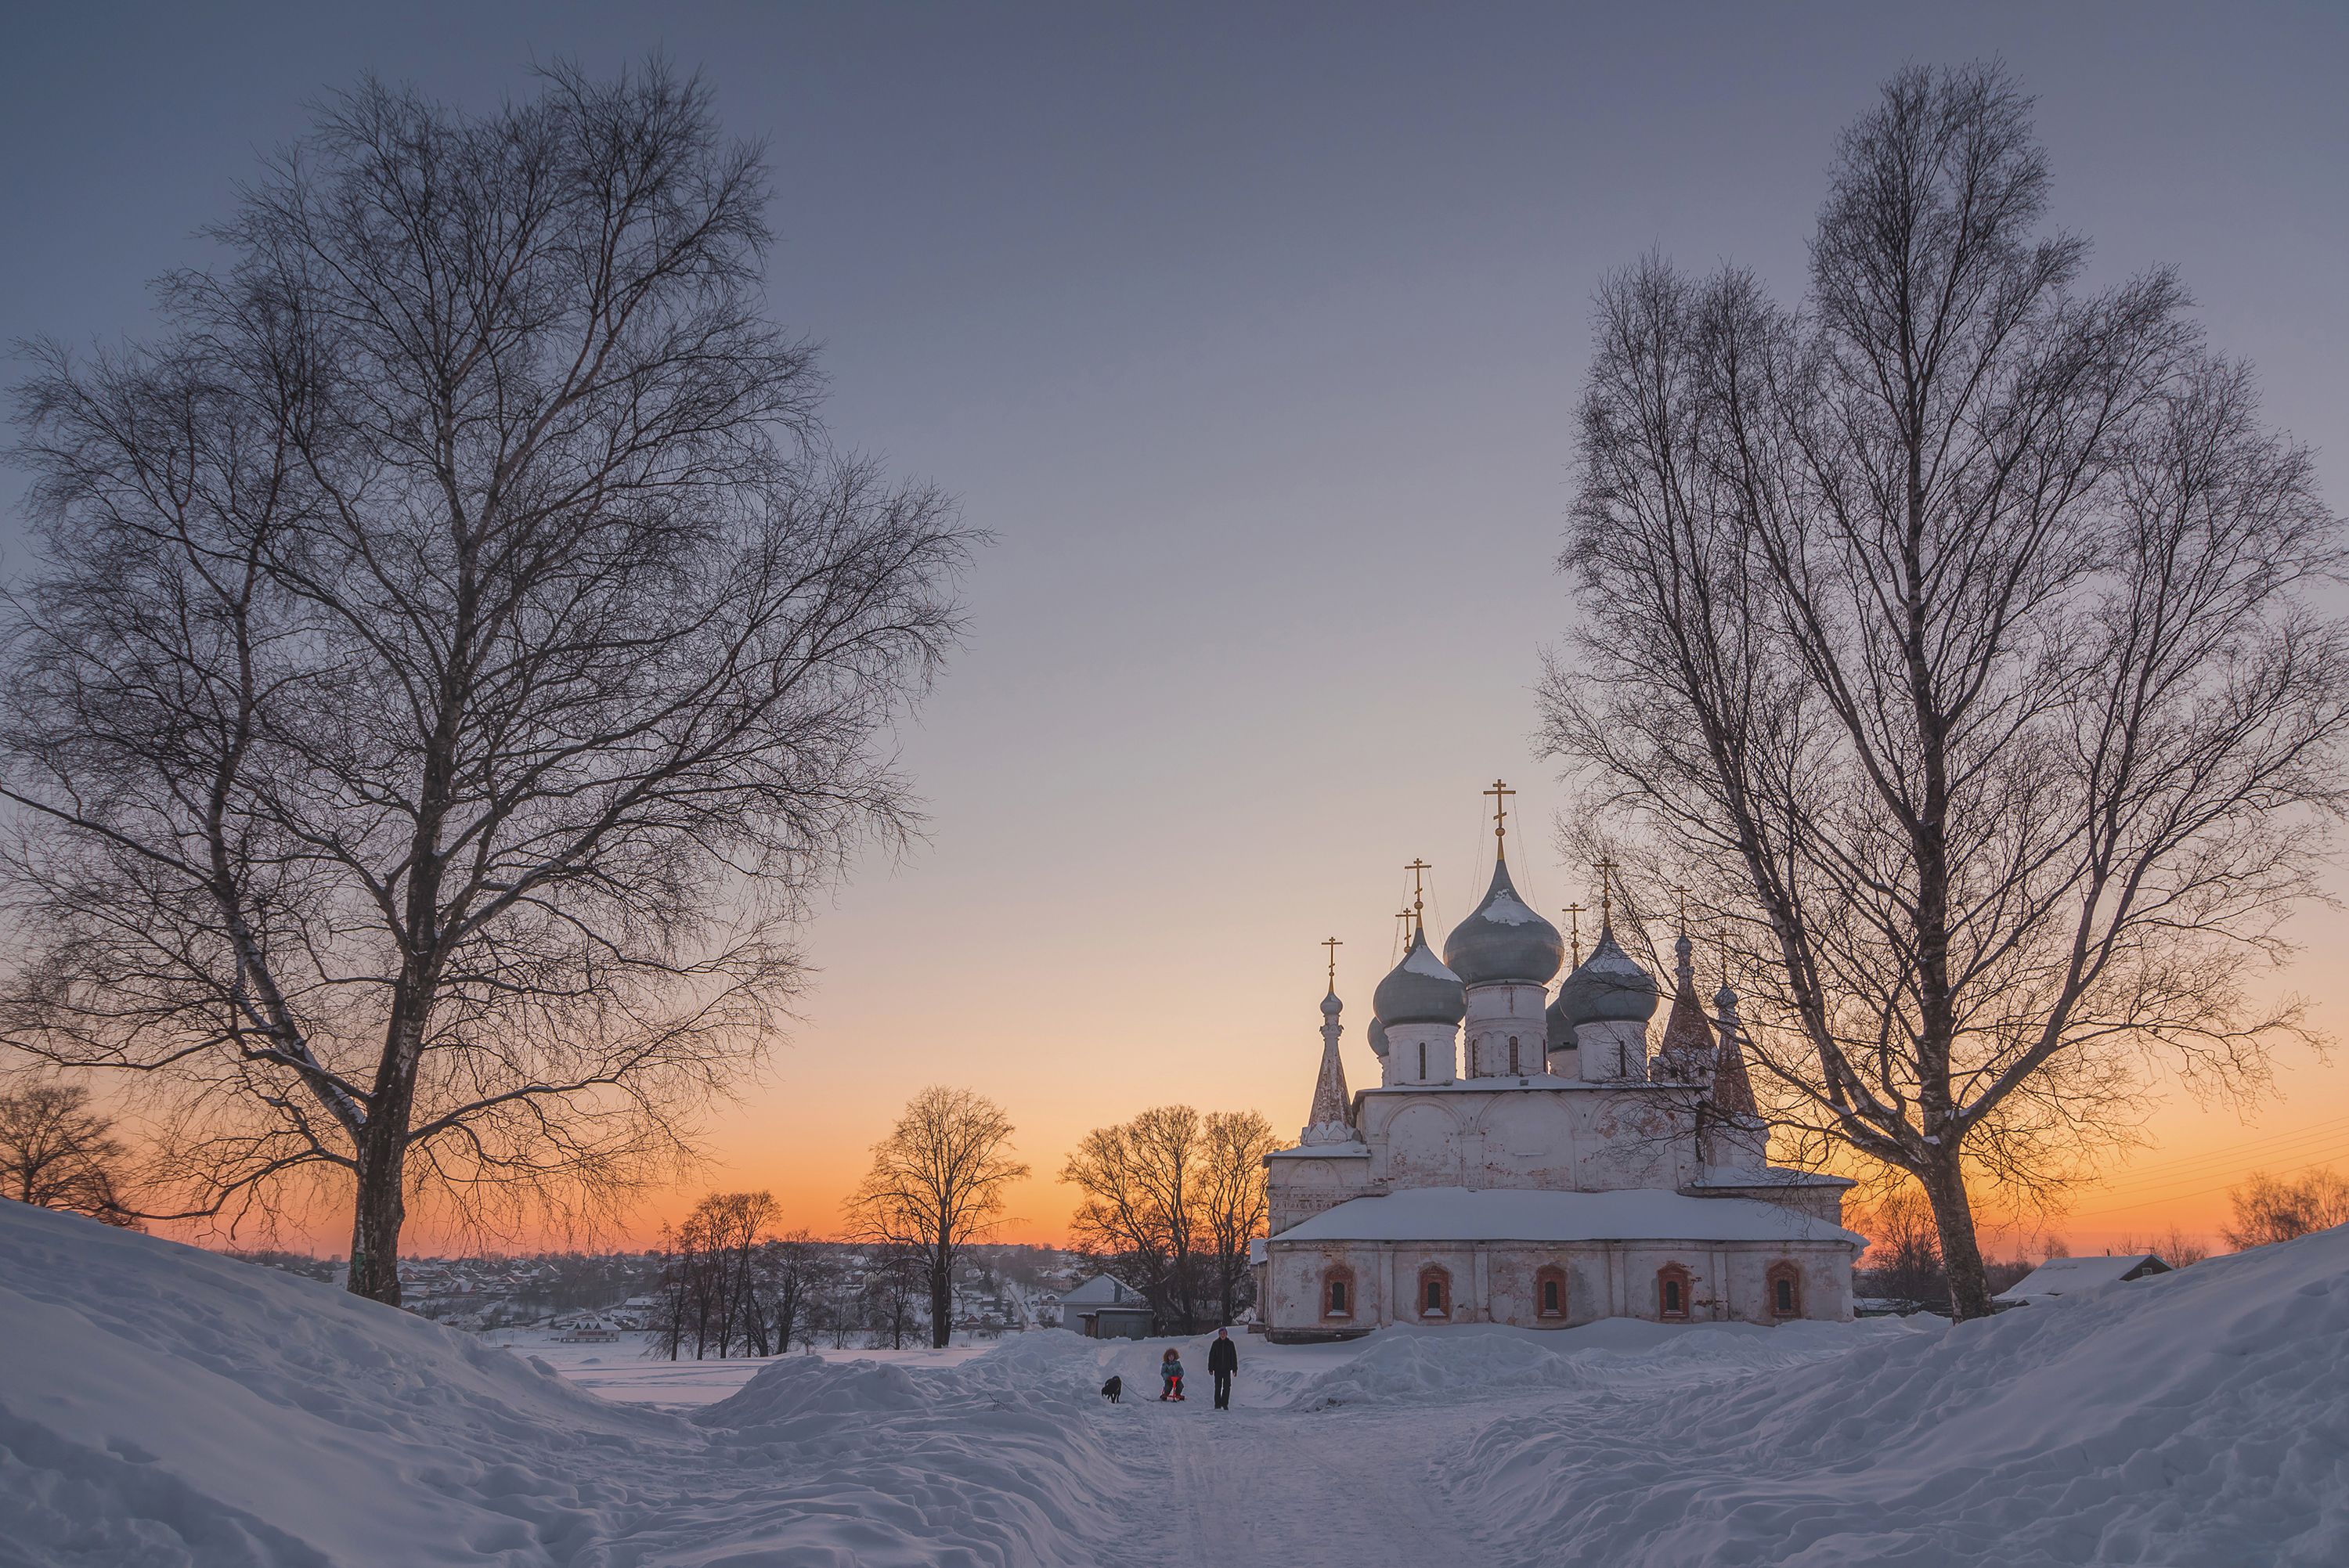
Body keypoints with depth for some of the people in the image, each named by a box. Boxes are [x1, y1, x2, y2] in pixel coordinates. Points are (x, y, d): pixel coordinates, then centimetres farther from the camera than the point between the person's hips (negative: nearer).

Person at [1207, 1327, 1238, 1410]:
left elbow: (1234, 1357, 7)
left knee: (1227, 1387, -4)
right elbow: (1211, 1356, 2)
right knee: (1218, 1387, 4)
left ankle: (1225, 1403, 8)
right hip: (1217, 1369, 0)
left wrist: (1235, 1369, 3)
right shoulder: (1215, 1344, 0)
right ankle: (1217, 1404, 11)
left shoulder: (1230, 1344, 3)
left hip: (1227, 1369, 0)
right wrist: (1210, 1368, -2)